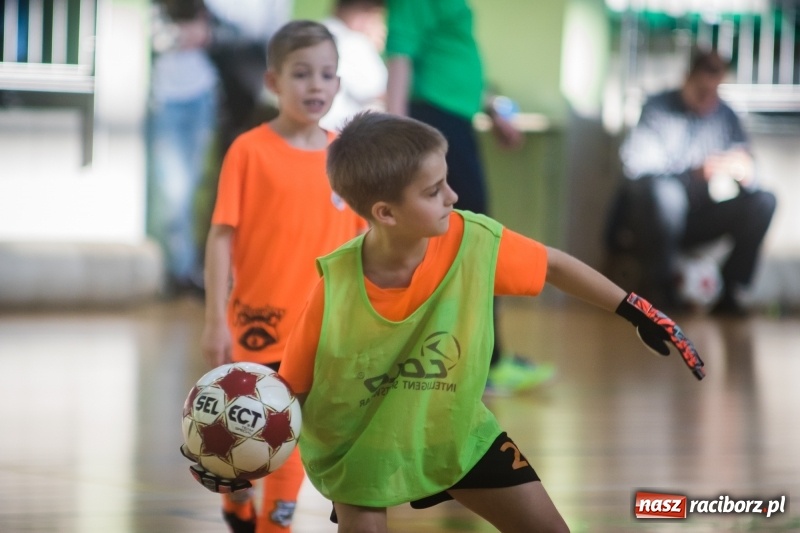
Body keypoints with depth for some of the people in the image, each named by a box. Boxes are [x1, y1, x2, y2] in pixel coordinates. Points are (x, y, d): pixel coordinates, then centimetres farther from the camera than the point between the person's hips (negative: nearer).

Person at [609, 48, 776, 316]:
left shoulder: (725, 116, 7)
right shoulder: (658, 109, -7)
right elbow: (635, 168, -21)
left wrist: (744, 173, -22)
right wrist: (694, 174, -31)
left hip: (700, 220, 5)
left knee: (763, 201, -16)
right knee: (664, 191, -38)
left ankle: (728, 290, -14)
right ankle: (661, 284, -23)